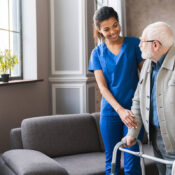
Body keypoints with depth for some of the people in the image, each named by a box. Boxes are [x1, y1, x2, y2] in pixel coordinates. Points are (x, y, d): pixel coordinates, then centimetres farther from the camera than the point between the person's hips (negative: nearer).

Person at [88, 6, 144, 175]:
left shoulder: (134, 44, 2)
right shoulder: (97, 53, 6)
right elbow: (102, 86, -1)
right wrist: (120, 110, -15)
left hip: (133, 110, -1)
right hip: (110, 112, 2)